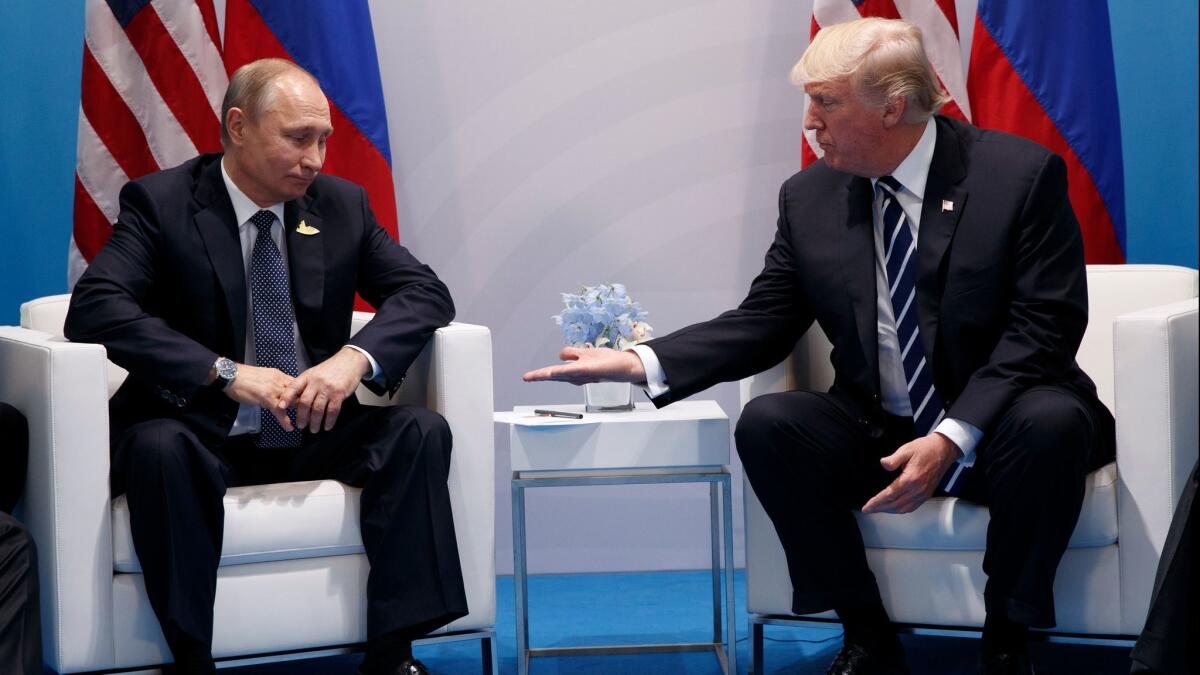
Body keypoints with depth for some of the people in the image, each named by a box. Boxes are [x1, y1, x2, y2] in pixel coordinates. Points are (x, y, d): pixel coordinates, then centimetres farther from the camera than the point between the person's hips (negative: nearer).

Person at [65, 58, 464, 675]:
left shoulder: (341, 204, 6)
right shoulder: (159, 202, -6)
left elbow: (425, 292, 2)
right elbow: (94, 309, -19)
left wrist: (355, 357, -20)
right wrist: (224, 372, -29)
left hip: (313, 436, 4)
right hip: (204, 436, -4)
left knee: (422, 430, -20)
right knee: (157, 446, -36)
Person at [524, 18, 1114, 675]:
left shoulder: (1023, 175, -10)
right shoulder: (810, 197, 2)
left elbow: (1042, 329, -15)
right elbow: (760, 325, 5)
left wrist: (952, 439, -27)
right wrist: (640, 363, -11)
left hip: (994, 431, -3)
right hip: (877, 434, 4)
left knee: (1052, 422, -35)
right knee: (766, 423, -22)